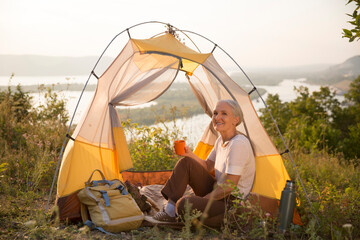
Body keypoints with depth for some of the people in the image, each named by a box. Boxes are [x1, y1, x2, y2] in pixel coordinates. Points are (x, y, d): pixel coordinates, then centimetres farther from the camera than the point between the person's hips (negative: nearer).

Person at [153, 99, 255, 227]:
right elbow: (207, 166, 17)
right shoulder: (221, 140, 6)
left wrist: (202, 200, -15)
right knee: (185, 162, -3)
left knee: (184, 204, -32)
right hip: (218, 194, 9)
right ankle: (170, 212, 1)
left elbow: (229, 187, -25)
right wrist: (190, 154, -1)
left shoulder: (238, 144, -23)